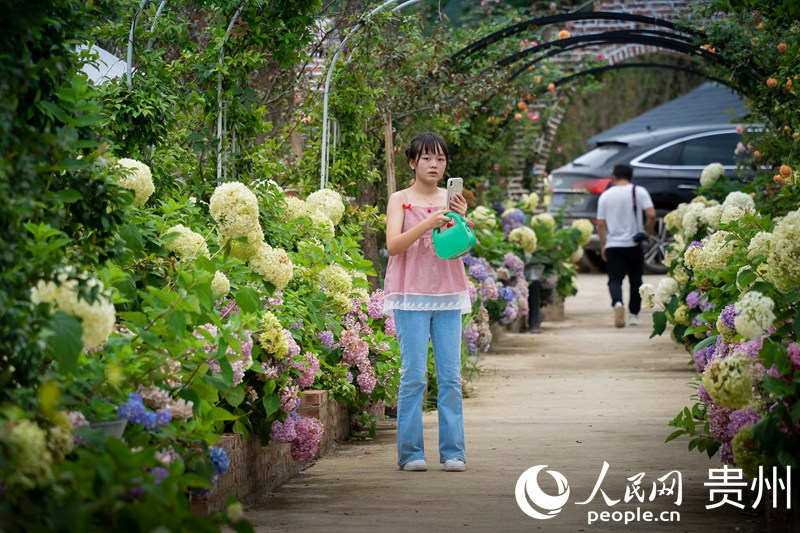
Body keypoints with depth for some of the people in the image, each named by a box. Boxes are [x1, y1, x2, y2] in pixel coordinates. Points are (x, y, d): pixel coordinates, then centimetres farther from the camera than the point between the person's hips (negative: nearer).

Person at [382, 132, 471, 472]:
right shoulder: (400, 200, 3)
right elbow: (393, 245, -10)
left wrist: (460, 220, -16)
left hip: (448, 295, 3)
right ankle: (410, 452, 0)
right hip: (411, 295, -3)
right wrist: (428, 223, -22)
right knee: (414, 374, -6)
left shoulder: (451, 201, 11)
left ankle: (452, 452, 4)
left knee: (451, 376, 0)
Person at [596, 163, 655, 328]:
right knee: (635, 280, 13)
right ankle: (634, 315, 15)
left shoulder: (605, 195, 3)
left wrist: (603, 246, 10)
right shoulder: (639, 192, -2)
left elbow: (600, 224, 2)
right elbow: (651, 215, -12)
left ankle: (617, 303, -29)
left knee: (615, 279, 0)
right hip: (634, 244, 0)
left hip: (613, 245, 0)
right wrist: (648, 234, 3)